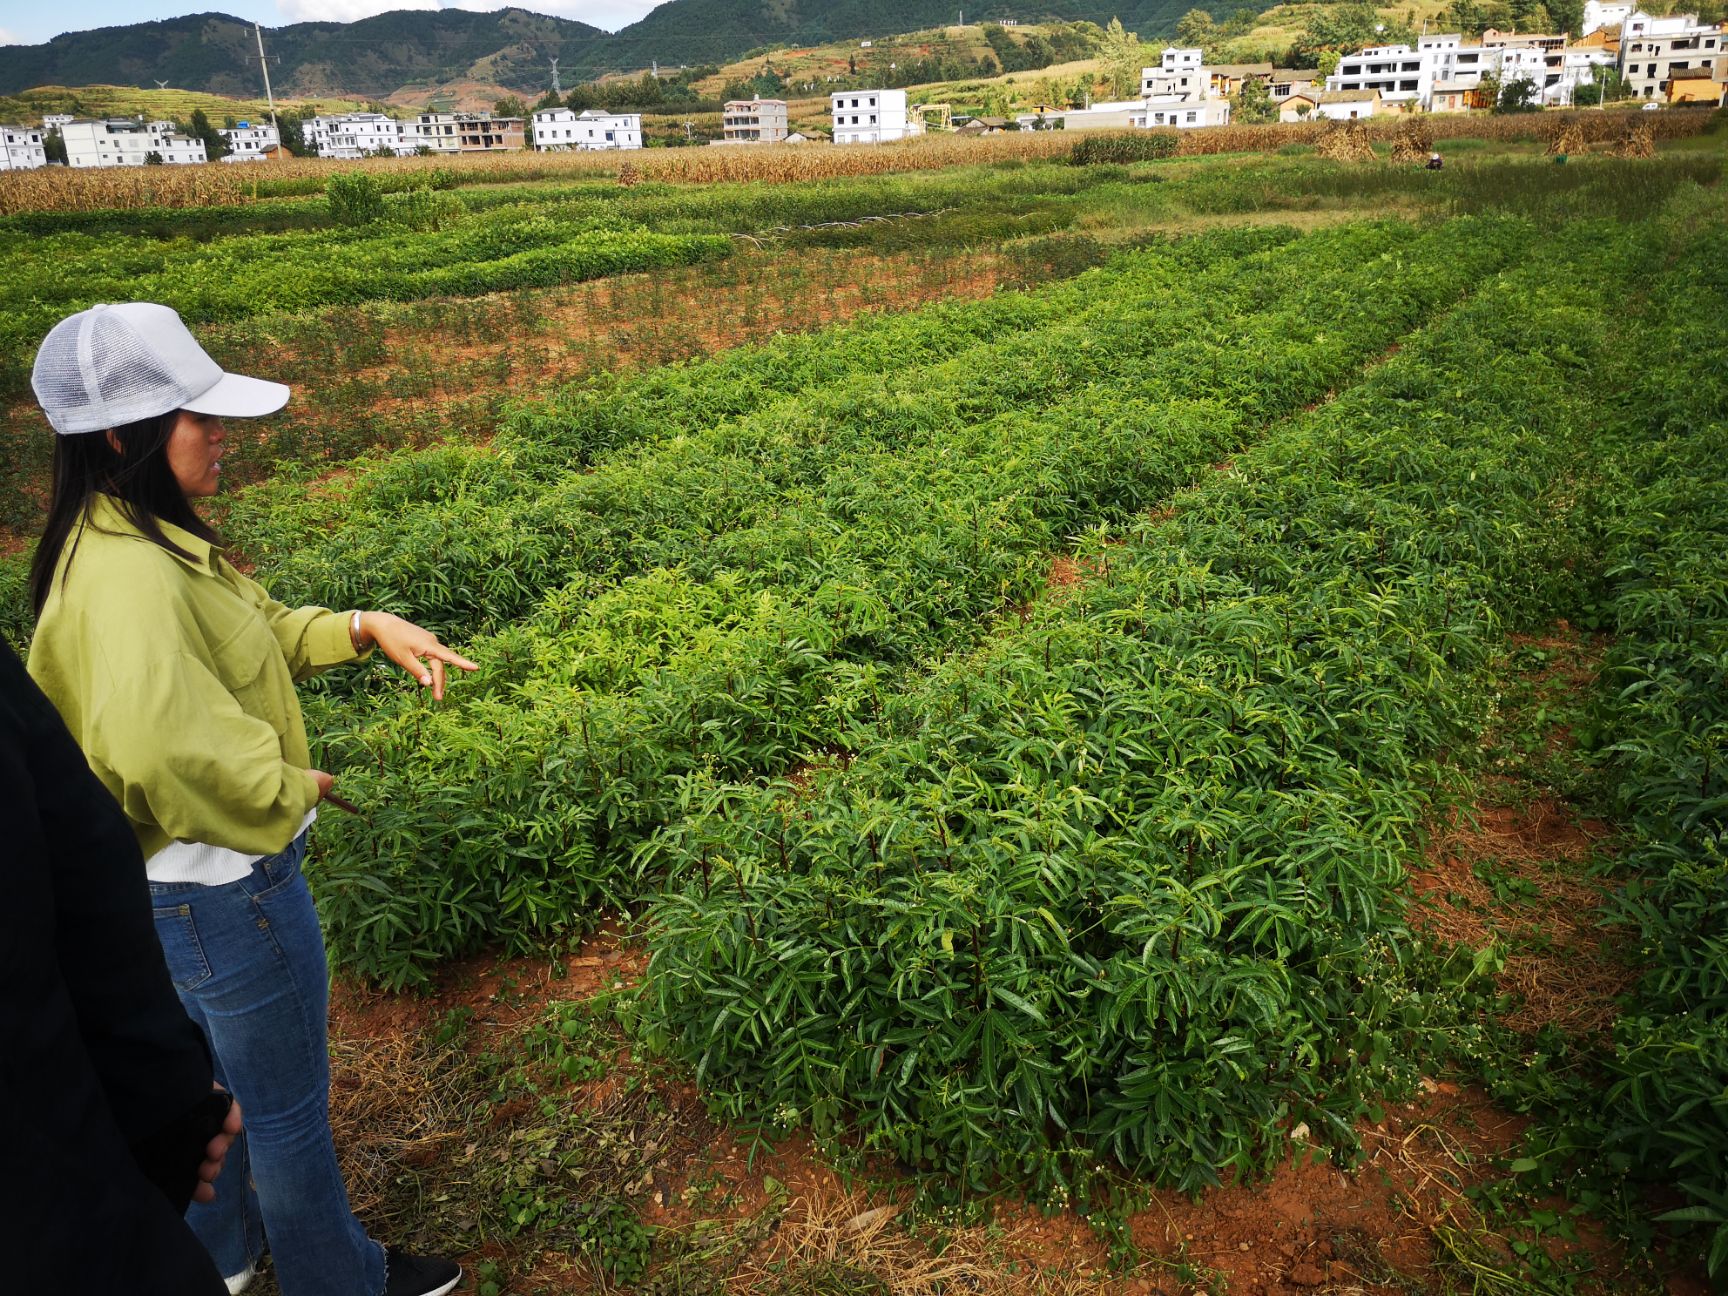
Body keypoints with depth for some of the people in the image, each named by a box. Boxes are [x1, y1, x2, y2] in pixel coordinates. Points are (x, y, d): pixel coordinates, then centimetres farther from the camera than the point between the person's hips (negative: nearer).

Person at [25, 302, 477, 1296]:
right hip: (225, 893, -10)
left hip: (190, 885, 10)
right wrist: (293, 786, -27)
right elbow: (164, 745, -44)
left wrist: (367, 628, -5)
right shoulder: (130, 580, -31)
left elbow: (261, 629, 10)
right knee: (287, 1106, 14)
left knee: (219, 1081, 30)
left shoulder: (139, 540, 1)